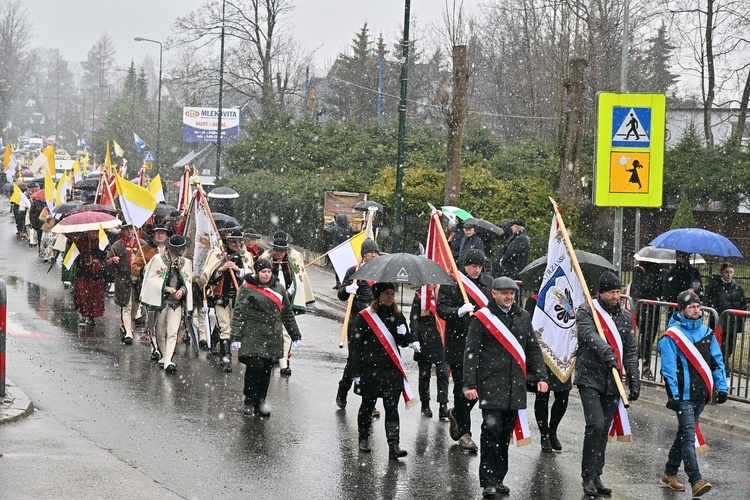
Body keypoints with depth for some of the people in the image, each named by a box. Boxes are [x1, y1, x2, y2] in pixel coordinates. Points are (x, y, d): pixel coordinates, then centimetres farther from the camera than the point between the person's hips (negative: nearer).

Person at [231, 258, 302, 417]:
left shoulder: (279, 288, 13)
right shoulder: (247, 289, -2)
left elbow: (287, 314, 19)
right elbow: (239, 314, -7)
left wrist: (296, 336, 18)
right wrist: (236, 337, -15)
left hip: (272, 337, 5)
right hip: (253, 337, -5)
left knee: (266, 370, 4)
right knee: (255, 366, -16)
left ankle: (260, 403, 13)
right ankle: (249, 402, 0)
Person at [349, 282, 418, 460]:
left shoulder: (397, 317, 8)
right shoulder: (364, 317, -4)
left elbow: (403, 341, 10)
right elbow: (355, 345, -4)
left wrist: (411, 341, -14)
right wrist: (356, 372, -7)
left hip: (392, 371, 2)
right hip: (370, 370, -2)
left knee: (392, 407, -6)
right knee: (368, 405, 11)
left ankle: (394, 445, -11)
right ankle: (363, 438, 31)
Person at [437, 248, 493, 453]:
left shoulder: (489, 283, 11)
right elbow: (442, 309, -8)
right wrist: (459, 311, -26)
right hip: (458, 344, -4)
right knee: (462, 388, -1)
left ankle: (456, 413, 32)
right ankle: (464, 432, 7)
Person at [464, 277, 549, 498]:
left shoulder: (523, 317, 13)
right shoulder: (482, 318, -2)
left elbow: (533, 349, 19)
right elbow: (471, 353, -4)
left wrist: (540, 376, 10)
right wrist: (469, 384, -10)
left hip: (515, 386, 5)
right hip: (491, 385, -5)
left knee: (505, 433, 8)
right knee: (492, 430, -11)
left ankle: (498, 478, 17)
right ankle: (488, 482, -8)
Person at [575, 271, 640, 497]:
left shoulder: (625, 317, 14)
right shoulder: (586, 311, -2)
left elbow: (630, 351, 16)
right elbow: (589, 334, -22)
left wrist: (634, 380, 8)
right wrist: (606, 351, -38)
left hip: (612, 382, 5)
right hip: (589, 377, -5)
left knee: (604, 430, 7)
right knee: (596, 425, -16)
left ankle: (595, 476, 15)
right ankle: (589, 476, -8)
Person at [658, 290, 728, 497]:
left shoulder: (706, 333, 10)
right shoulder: (671, 336, -9)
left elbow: (717, 361, 14)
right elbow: (668, 368, -13)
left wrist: (721, 387, 8)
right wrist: (673, 396, -17)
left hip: (701, 394, 7)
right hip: (683, 395, -7)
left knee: (684, 434, 16)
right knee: (688, 437, -13)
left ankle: (669, 474, 28)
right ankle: (696, 481, -20)